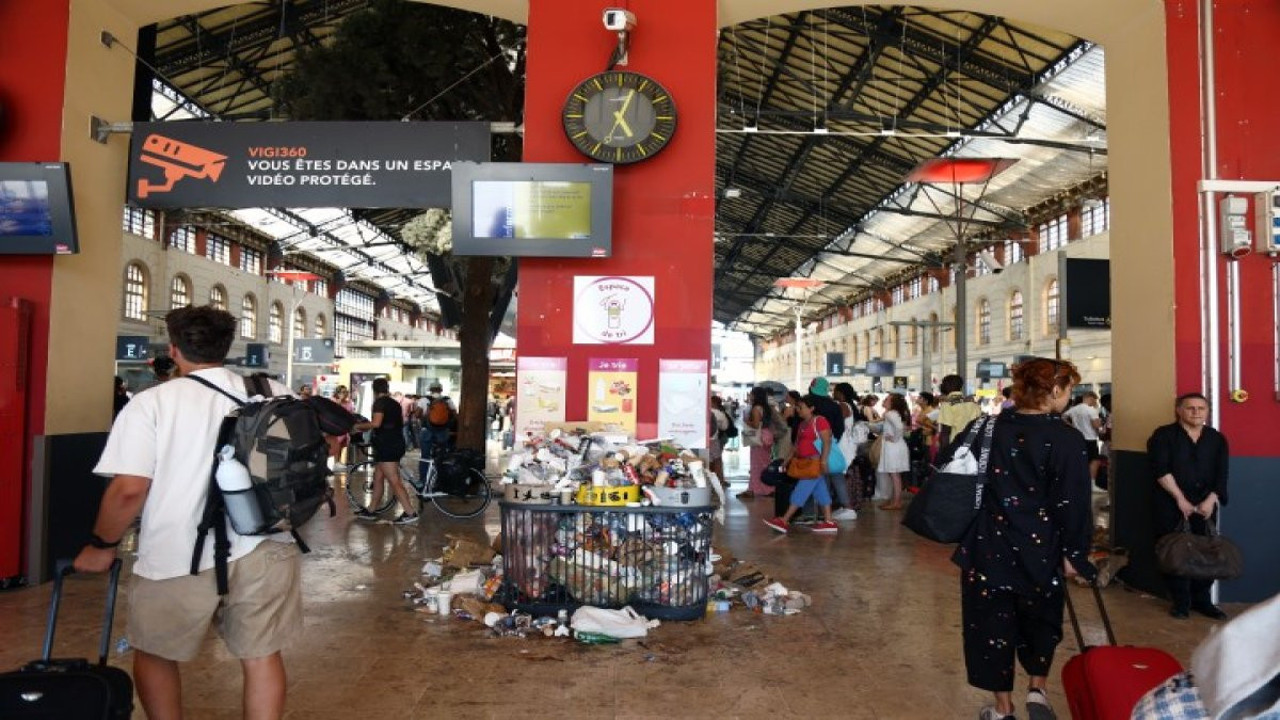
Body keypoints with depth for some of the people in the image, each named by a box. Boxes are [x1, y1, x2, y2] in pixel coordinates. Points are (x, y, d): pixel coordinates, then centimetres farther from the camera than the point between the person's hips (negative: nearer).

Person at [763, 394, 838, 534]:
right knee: (820, 491, 9)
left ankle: (784, 521, -8)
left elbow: (827, 442, -19)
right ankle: (828, 522, 12)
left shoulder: (819, 420, -12)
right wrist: (790, 458, 15)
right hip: (806, 463, 9)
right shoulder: (803, 423, 15)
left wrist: (823, 461, -25)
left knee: (801, 491, -8)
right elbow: (798, 444, 20)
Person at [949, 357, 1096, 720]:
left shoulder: (985, 428, -3)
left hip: (988, 545, 2)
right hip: (1040, 549, -2)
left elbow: (944, 468, 2)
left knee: (992, 621, 12)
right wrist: (1073, 552, -3)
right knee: (1041, 619, 24)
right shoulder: (1066, 440, -13)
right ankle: (1037, 689, 18)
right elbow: (1073, 503, -13)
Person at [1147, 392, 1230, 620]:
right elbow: (1160, 470, -11)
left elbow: (1221, 474, 4)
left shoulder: (1217, 439, 10)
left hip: (1205, 506, 3)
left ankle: (1202, 600, 17)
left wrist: (1211, 500, -9)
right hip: (1171, 505, -3)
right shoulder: (1164, 436, -2)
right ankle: (1181, 602, 9)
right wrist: (1180, 499, -15)